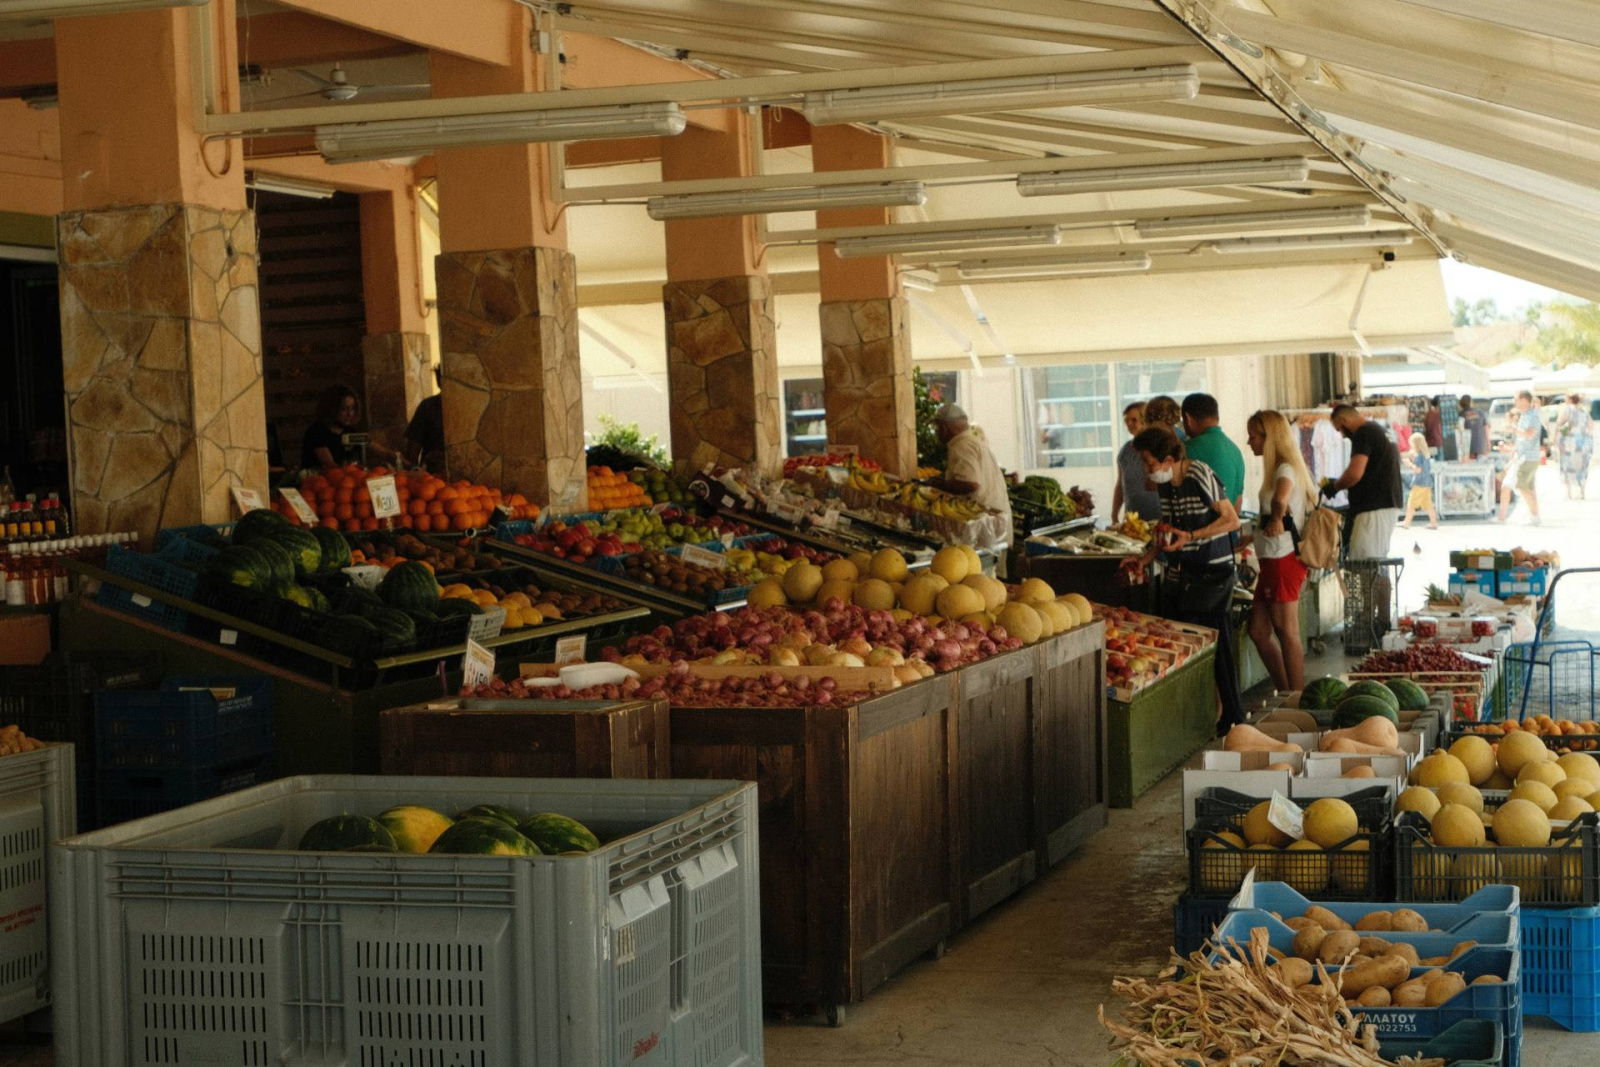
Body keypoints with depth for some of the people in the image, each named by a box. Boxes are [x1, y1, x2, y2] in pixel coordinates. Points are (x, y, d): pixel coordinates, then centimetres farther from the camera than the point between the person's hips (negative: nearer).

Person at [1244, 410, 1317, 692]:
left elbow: (1281, 498, -38)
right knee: (1259, 631, 11)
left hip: (1283, 560, -10)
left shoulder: (1285, 470, -15)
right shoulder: (1280, 468, 17)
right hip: (1274, 560, 10)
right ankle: (1285, 693, 18)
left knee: (1287, 631, -3)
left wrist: (1276, 518, -28)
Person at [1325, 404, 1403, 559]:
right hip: (1389, 505, 10)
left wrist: (1334, 487, -4)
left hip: (1373, 508, -10)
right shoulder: (1381, 432, 20)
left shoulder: (1363, 433, -11)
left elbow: (1355, 473, -21)